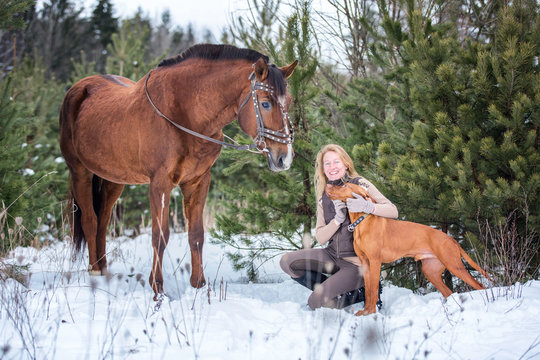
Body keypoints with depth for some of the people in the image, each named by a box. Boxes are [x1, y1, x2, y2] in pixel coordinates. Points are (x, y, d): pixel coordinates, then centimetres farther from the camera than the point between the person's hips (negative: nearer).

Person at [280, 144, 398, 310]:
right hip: (333, 255, 6)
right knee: (287, 262, -9)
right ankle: (329, 289, 1)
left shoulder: (359, 184, -7)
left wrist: (367, 207, -33)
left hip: (357, 261, -6)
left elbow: (393, 211, -14)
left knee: (315, 302, -19)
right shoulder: (324, 197, 8)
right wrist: (337, 220, -19)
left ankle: (364, 293, 2)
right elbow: (320, 238, 0)